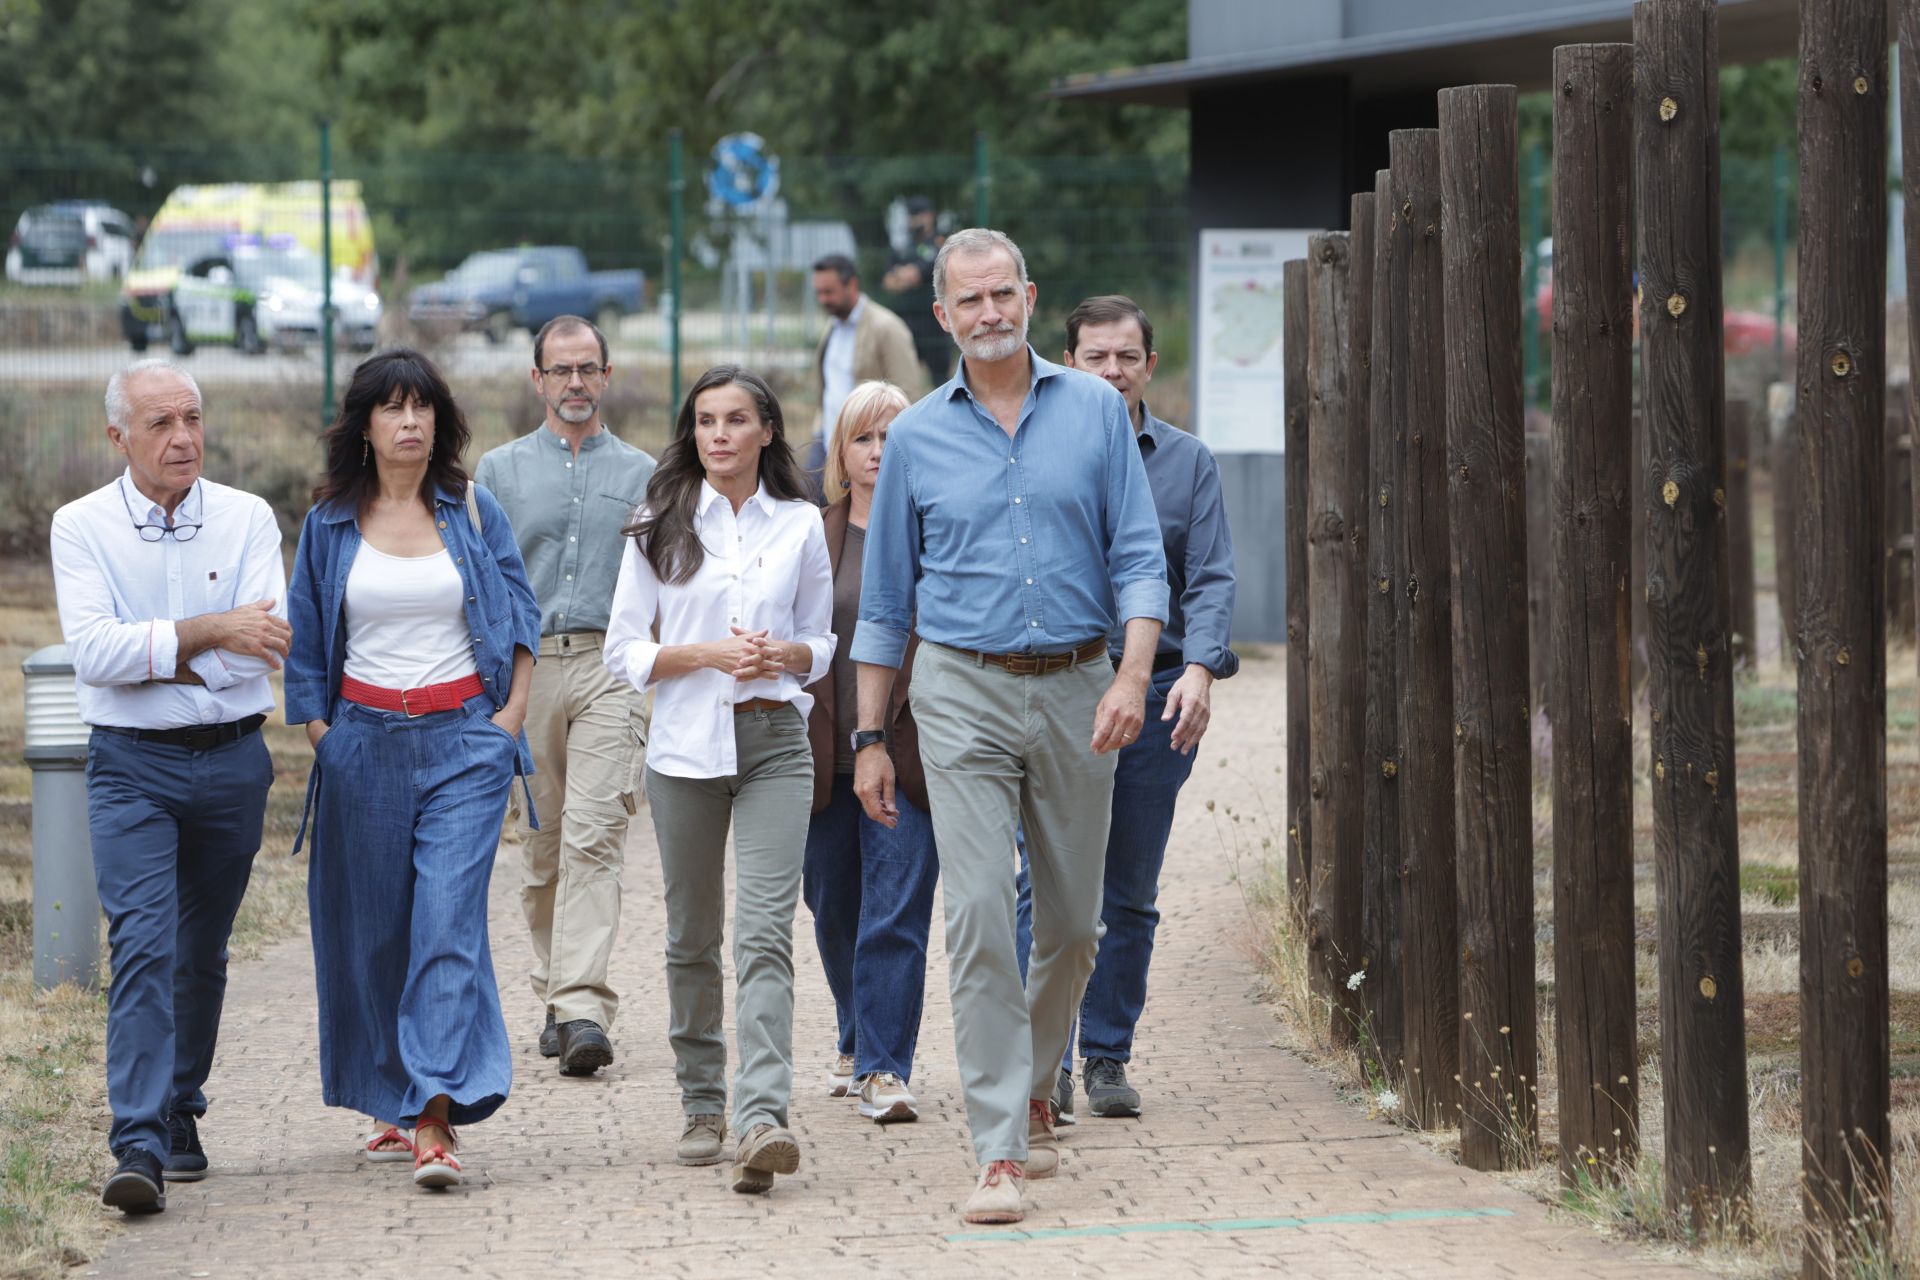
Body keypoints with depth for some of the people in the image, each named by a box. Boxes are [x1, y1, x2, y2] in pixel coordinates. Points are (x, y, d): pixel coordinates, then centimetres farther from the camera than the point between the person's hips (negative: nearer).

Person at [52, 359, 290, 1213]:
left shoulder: (247, 520, 1)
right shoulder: (81, 527, -1)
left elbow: (262, 647, -11)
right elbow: (93, 651, -14)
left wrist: (149, 657, -14)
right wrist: (205, 635, -20)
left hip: (232, 762, 2)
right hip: (131, 767, -2)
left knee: (202, 952, 12)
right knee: (143, 943, -15)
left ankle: (180, 1116, 27)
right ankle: (139, 1147, -21)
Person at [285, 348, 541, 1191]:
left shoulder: (473, 513, 4)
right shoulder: (330, 524, 6)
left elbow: (522, 618, 8)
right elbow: (305, 644, 10)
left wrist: (511, 718, 0)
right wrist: (320, 734, 2)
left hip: (464, 740, -2)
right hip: (365, 742, 2)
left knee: (449, 920, -13)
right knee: (374, 927, 7)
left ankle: (438, 1120, -20)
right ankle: (397, 1104, 23)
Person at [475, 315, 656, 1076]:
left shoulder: (641, 474, 11)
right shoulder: (499, 471, 12)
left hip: (610, 664, -2)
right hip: (525, 666, 2)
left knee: (593, 837, -14)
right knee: (541, 843, 6)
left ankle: (584, 1009, -23)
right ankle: (555, 996, 18)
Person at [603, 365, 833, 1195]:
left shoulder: (800, 524, 8)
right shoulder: (661, 526, 6)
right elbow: (625, 650, 4)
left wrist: (786, 653, -7)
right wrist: (706, 653, -12)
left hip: (776, 742, -1)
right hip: (686, 745, 1)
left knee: (765, 932, -14)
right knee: (693, 935, 8)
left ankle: (762, 1118, -25)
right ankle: (702, 1104, 22)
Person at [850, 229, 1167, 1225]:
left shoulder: (1095, 411, 5)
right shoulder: (916, 438, 6)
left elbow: (1138, 559, 2)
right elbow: (885, 599, 11)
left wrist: (1132, 677, -13)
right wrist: (868, 739, 7)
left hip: (1074, 692, 1)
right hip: (965, 693, -1)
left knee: (1072, 924, 8)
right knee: (980, 918, -12)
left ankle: (1034, 1094, 33)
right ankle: (1000, 1151, -12)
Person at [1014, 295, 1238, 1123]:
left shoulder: (1187, 462, 8)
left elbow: (1211, 579, 2)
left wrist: (1199, 667, -15)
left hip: (1155, 694, 2)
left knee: (1130, 893, 6)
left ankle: (1108, 1057, 14)